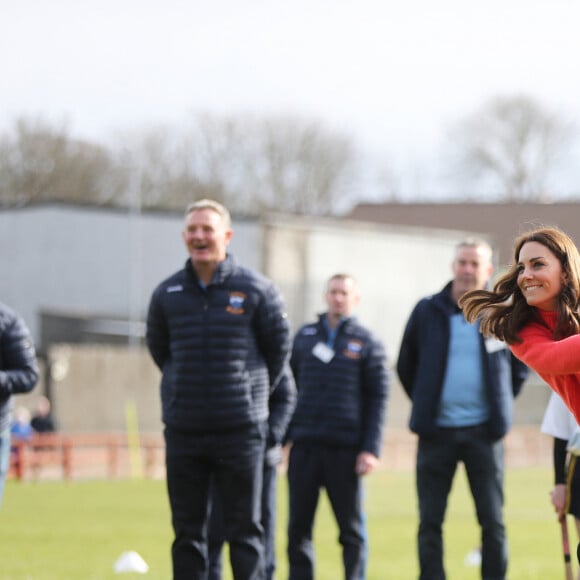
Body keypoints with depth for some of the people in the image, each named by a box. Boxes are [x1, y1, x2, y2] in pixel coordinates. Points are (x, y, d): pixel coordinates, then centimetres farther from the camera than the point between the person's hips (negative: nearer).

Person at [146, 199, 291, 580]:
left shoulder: (256, 290, -4)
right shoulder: (167, 294, 3)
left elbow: (279, 346, 8)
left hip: (240, 430, -3)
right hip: (183, 431, 3)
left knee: (244, 530, 1)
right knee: (188, 531, 6)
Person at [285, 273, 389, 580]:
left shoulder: (367, 343, 3)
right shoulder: (304, 336, 11)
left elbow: (378, 400, 0)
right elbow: (288, 388, 14)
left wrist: (370, 449, -8)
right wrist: (281, 437, 6)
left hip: (346, 449, -2)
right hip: (304, 444, 3)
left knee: (351, 528, 2)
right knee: (298, 526, 2)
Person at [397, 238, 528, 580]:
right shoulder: (428, 312, 2)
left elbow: (523, 360, 18)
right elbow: (406, 365, 15)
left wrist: (503, 397, 10)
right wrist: (425, 403, 10)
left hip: (483, 432, 0)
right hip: (437, 432, 0)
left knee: (493, 522, 1)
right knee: (430, 522, 0)